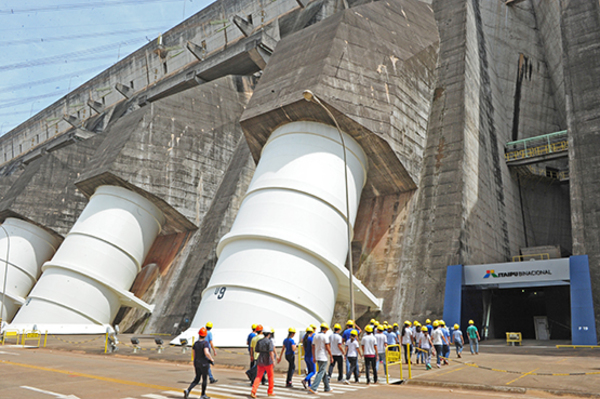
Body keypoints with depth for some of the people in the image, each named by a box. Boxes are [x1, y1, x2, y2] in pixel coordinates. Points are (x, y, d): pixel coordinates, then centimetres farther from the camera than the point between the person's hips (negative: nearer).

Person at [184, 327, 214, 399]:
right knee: (204, 379, 11)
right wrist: (212, 359, -15)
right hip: (204, 364, -6)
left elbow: (194, 354, 10)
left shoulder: (196, 343, 3)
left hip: (197, 363, 6)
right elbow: (206, 353, -31)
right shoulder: (205, 342, -18)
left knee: (197, 379, 14)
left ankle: (188, 390, -6)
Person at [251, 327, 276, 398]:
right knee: (270, 376, 13)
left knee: (258, 376, 3)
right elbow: (271, 352, -21)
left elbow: (257, 350, 13)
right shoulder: (269, 341, -12)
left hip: (260, 360, 5)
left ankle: (253, 391, -13)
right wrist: (273, 361, -20)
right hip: (267, 361, -5)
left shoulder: (259, 341, 5)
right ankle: (270, 392, 20)